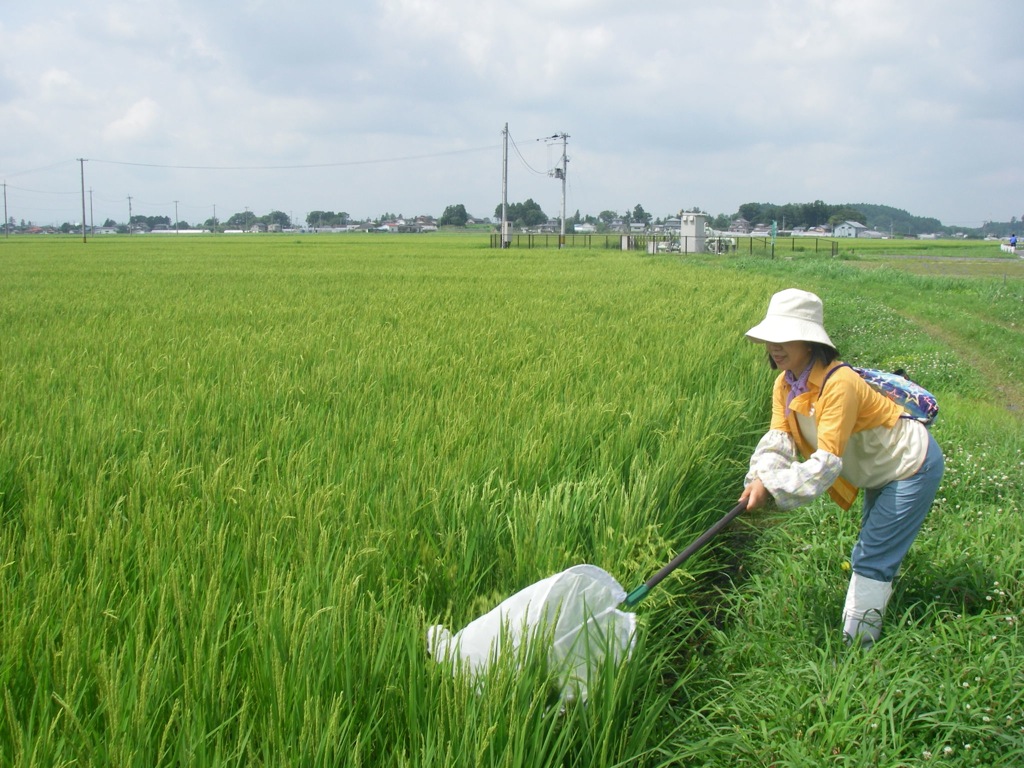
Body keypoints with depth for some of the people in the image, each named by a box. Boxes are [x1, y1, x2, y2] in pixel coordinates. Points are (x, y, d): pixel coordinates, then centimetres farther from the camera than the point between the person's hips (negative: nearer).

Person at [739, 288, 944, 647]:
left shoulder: (839, 384, -35)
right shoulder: (785, 384, -8)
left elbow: (827, 460, -37)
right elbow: (778, 440, -16)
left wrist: (773, 488, -40)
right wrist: (760, 479, -35)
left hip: (912, 467, -9)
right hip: (881, 472, 9)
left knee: (873, 558, -6)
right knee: (873, 548, 22)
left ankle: (857, 646, 3)